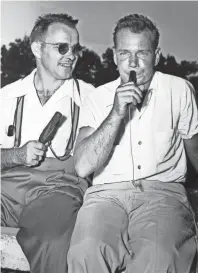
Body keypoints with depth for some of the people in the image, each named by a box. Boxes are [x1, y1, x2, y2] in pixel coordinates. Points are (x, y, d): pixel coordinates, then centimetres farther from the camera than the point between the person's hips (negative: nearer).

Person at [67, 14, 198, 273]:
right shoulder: (98, 98, 9)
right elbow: (83, 167, -4)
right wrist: (116, 114, -12)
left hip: (163, 190, 0)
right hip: (107, 192, 1)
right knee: (87, 251, -30)